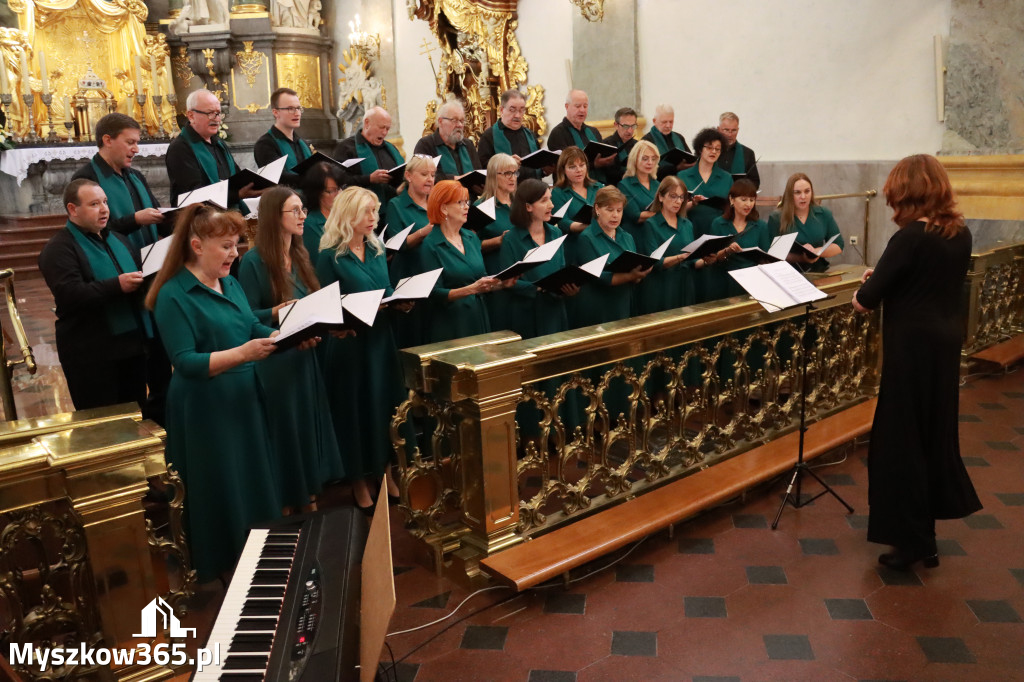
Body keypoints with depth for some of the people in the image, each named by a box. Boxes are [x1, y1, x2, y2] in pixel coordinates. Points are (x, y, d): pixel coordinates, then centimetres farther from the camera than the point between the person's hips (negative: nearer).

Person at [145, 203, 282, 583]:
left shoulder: (230, 283, 9)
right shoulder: (173, 295, -15)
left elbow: (254, 329, 14)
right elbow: (185, 361, -21)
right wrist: (242, 354, -31)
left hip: (244, 401, 7)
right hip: (204, 411, -7)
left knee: (255, 484, 15)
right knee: (219, 495, 5)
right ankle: (220, 570, 24)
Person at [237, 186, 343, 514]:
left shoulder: (300, 256, 9)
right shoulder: (253, 261, -13)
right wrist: (277, 312, -31)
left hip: (304, 356, 7)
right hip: (273, 359, -7)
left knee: (308, 422, 13)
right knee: (283, 427, 3)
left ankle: (307, 493, 28)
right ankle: (283, 498, 21)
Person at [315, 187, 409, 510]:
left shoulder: (376, 250, 9)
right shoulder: (330, 256, -9)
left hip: (381, 338, 6)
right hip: (350, 342, -6)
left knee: (386, 405, 11)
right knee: (356, 409, 3)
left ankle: (385, 473, 27)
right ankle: (360, 483, 18)